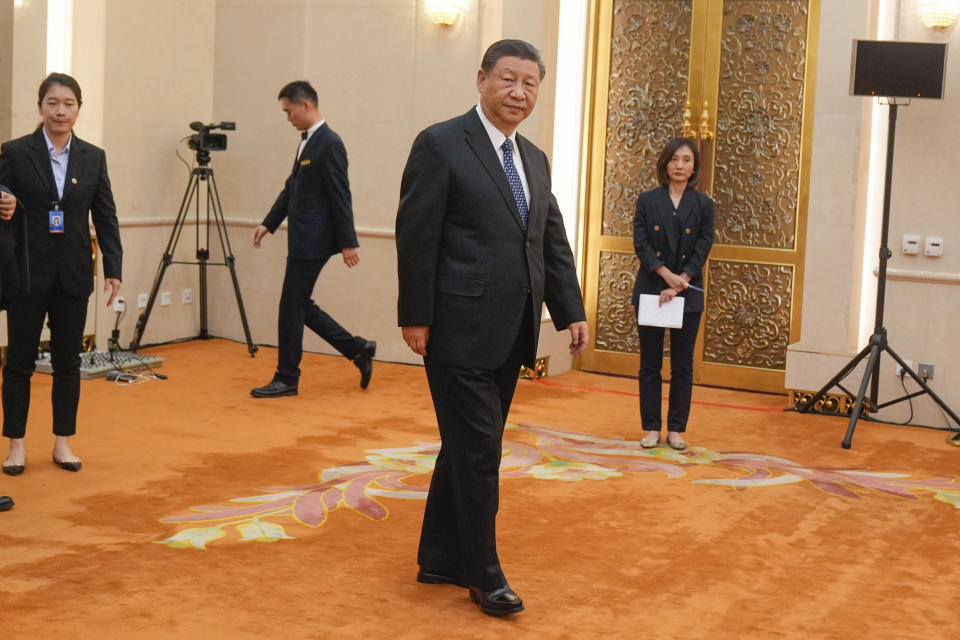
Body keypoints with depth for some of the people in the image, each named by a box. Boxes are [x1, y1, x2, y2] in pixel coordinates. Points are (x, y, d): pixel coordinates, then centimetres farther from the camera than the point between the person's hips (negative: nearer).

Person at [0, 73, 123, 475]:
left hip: (73, 274, 2)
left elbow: (106, 216, 5)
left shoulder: (93, 157, 5)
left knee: (68, 361, 8)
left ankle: (63, 442, 19)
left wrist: (113, 267, -1)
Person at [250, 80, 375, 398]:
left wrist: (348, 242, -17)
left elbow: (341, 197, -17)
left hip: (313, 241, -10)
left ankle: (286, 378, 8)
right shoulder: (307, 141, 14)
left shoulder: (330, 144, -15)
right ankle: (358, 349, 21)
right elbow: (291, 189, 21)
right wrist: (268, 224, 15)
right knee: (301, 306, 13)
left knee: (292, 307, -3)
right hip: (303, 240, 10)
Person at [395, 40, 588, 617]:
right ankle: (483, 574, 11)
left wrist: (572, 312, 6)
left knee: (470, 449, 15)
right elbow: (417, 238, -10)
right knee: (477, 453, -2)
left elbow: (554, 243, 16)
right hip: (460, 330, -7)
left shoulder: (535, 160, 15)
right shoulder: (441, 145, -7)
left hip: (509, 335, 8)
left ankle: (441, 559, 28)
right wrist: (415, 318, -13)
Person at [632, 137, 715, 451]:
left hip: (688, 295, 0)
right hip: (650, 291, 0)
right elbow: (641, 243, -4)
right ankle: (651, 428, 11)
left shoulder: (703, 204, 3)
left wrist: (678, 285, -13)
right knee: (650, 364, 4)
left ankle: (676, 430, 11)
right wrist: (667, 275, -17)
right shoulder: (647, 200, 3)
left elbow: (702, 250, -3)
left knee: (683, 366, 4)